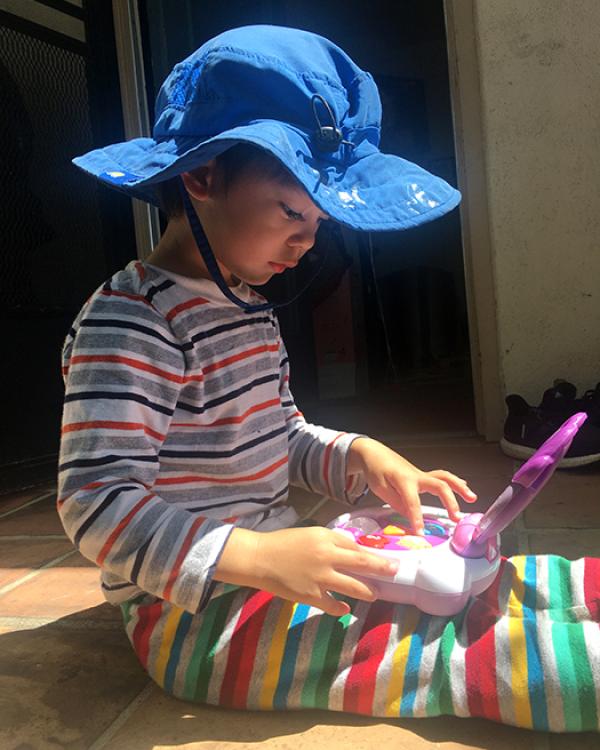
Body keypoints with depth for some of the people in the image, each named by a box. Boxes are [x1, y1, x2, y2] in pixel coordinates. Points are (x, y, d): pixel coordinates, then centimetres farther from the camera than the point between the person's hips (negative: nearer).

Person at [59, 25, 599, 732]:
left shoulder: (246, 307, 10)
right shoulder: (132, 318, -20)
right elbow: (97, 502, -24)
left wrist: (360, 458, -3)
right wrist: (259, 557, -33)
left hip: (270, 562, 9)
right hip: (192, 614, -9)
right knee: (453, 649, -22)